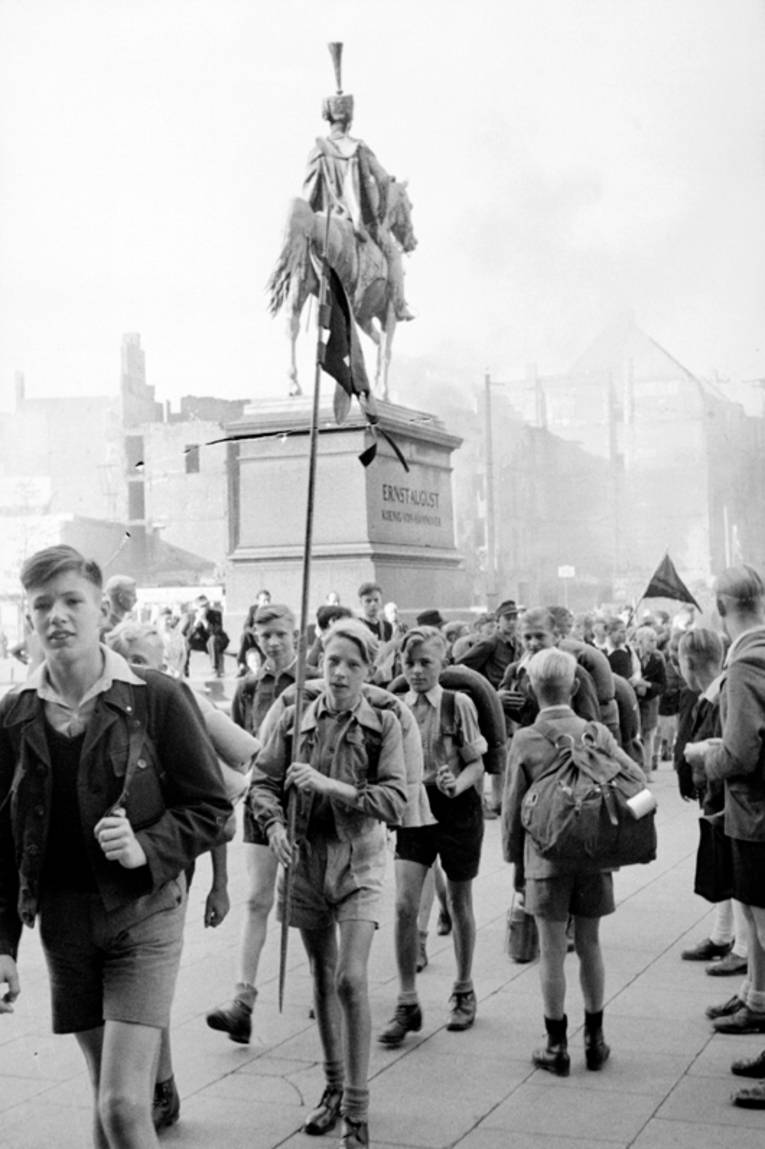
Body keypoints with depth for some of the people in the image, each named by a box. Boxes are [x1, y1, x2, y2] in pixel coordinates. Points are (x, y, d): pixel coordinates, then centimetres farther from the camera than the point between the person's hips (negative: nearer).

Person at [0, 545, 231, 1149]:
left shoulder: (157, 699, -10)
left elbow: (212, 808, -4)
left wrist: (147, 849, -20)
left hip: (143, 915, -4)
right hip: (63, 921, 4)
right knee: (109, 1099, 15)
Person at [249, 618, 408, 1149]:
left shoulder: (384, 724, -7)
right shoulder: (297, 717, -1)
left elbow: (395, 801, -14)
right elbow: (263, 781, 5)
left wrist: (328, 785, -22)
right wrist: (275, 823, -14)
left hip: (358, 861, -3)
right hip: (306, 857, 3)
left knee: (352, 978, -13)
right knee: (323, 978, 14)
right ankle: (334, 1086, 32)